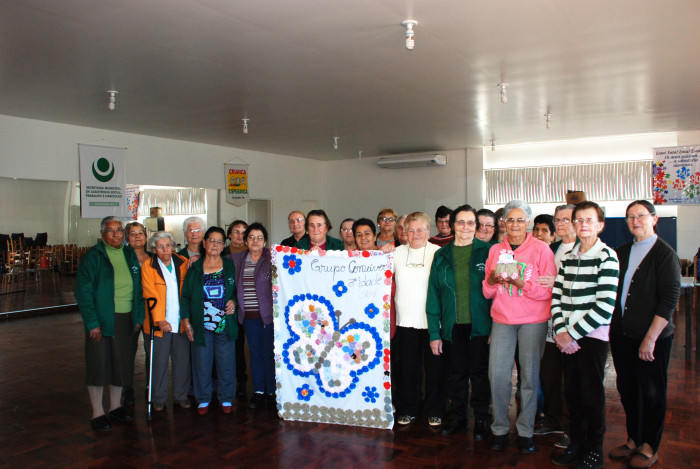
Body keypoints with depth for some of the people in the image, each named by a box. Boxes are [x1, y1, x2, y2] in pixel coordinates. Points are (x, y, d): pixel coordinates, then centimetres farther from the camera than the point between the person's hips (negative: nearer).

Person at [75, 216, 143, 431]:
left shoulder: (130, 254, 9)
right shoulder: (93, 256, -7)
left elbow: (138, 288, 12)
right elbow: (83, 291, -10)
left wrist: (138, 316, 5)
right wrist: (92, 322, -15)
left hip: (126, 319, 5)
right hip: (102, 319, -5)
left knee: (121, 363, 13)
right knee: (99, 364, 3)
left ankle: (115, 406, 29)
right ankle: (97, 413, 15)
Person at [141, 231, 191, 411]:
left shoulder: (183, 263, 4)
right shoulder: (148, 267, -4)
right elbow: (151, 295, -10)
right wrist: (160, 320, -18)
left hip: (181, 322, 2)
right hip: (159, 323, -2)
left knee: (182, 360, 8)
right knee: (159, 362, 5)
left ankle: (181, 395, 24)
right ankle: (158, 398, 21)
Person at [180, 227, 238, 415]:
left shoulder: (230, 266, 6)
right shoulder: (194, 268, 5)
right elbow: (185, 296, 6)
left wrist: (234, 302, -7)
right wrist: (186, 320, 0)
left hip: (225, 325, 0)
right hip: (201, 326, 0)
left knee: (226, 363, 4)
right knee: (202, 363, 5)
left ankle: (226, 399, 19)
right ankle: (203, 400, 21)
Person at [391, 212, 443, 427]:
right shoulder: (397, 253, 8)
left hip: (432, 320, -2)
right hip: (406, 320, 3)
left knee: (434, 368, 6)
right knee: (407, 368, 9)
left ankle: (434, 411, 23)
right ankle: (408, 409, 24)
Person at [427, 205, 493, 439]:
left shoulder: (487, 251, -2)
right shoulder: (442, 255, 5)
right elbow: (433, 294, 4)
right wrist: (434, 332, 0)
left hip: (480, 324, -2)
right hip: (453, 325, 2)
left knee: (479, 373, 8)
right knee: (457, 373, 13)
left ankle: (481, 419, 25)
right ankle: (457, 417, 29)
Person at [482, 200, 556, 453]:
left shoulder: (541, 249, -1)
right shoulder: (495, 250, 10)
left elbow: (549, 290, -5)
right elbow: (487, 292, 12)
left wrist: (522, 284, -20)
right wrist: (491, 281, -11)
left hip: (533, 320, -2)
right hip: (502, 319, 3)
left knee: (529, 375, 0)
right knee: (497, 374, -2)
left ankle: (525, 431, 16)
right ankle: (500, 428, 14)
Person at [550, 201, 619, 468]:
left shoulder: (606, 257, -9)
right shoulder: (568, 258, 10)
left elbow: (605, 306, -15)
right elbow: (556, 296, 8)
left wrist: (573, 332, -12)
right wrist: (561, 330, -6)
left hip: (593, 336, -5)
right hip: (568, 338, 5)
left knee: (592, 394, 4)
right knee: (572, 392, 12)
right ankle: (576, 444, 27)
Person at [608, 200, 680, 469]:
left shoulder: (665, 254, -7)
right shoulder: (622, 253, 10)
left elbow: (669, 299, -13)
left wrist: (650, 338, -16)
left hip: (652, 337, -5)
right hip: (621, 334, 5)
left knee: (652, 393, 7)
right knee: (627, 390, 13)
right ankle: (633, 440, 29)